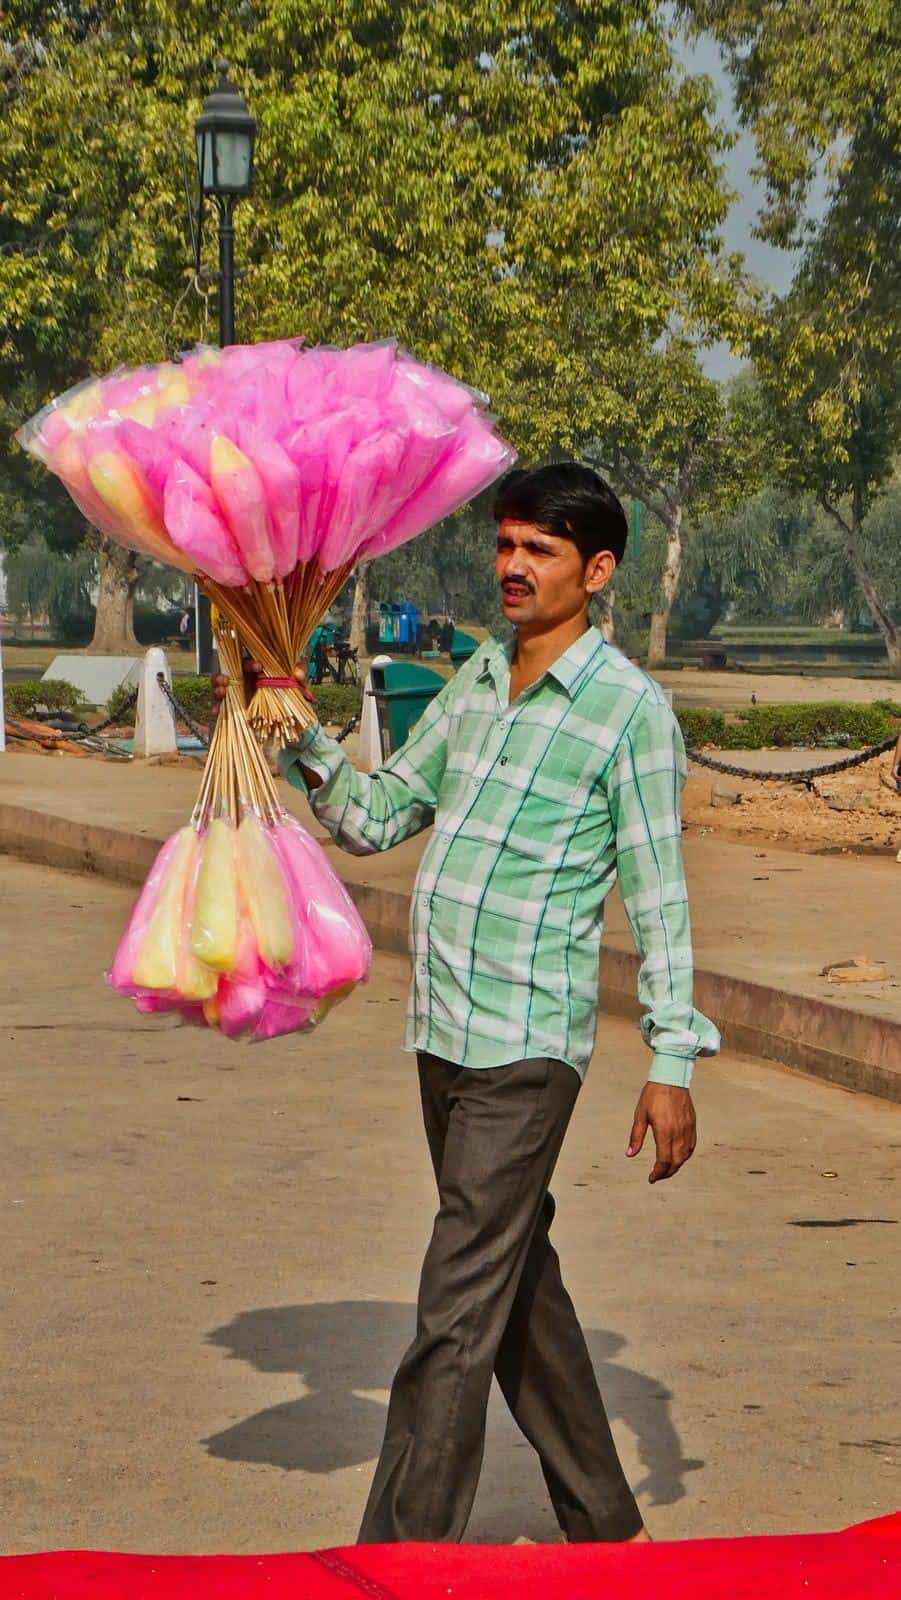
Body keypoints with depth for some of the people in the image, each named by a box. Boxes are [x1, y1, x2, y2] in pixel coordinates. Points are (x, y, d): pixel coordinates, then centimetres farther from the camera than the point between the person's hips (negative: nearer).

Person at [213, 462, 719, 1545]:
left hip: (529, 1046, -8)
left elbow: (658, 894, -8)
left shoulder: (630, 706, -7)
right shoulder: (476, 683, 13)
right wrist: (298, 738, 2)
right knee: (517, 1278, 16)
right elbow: (374, 819, 18)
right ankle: (601, 1520, 29)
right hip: (442, 1034, 8)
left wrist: (672, 1061, -10)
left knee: (460, 1308, -9)